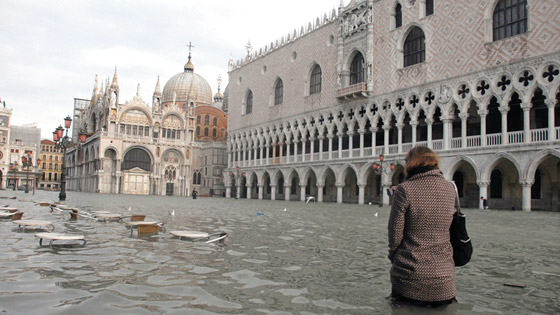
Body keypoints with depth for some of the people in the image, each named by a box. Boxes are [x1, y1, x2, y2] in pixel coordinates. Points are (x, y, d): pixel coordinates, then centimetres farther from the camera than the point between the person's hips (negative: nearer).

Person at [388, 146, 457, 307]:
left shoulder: (405, 189, -12)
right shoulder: (449, 188, 2)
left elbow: (395, 235, -9)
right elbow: (447, 228, 12)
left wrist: (393, 257, 8)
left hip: (409, 277, -3)